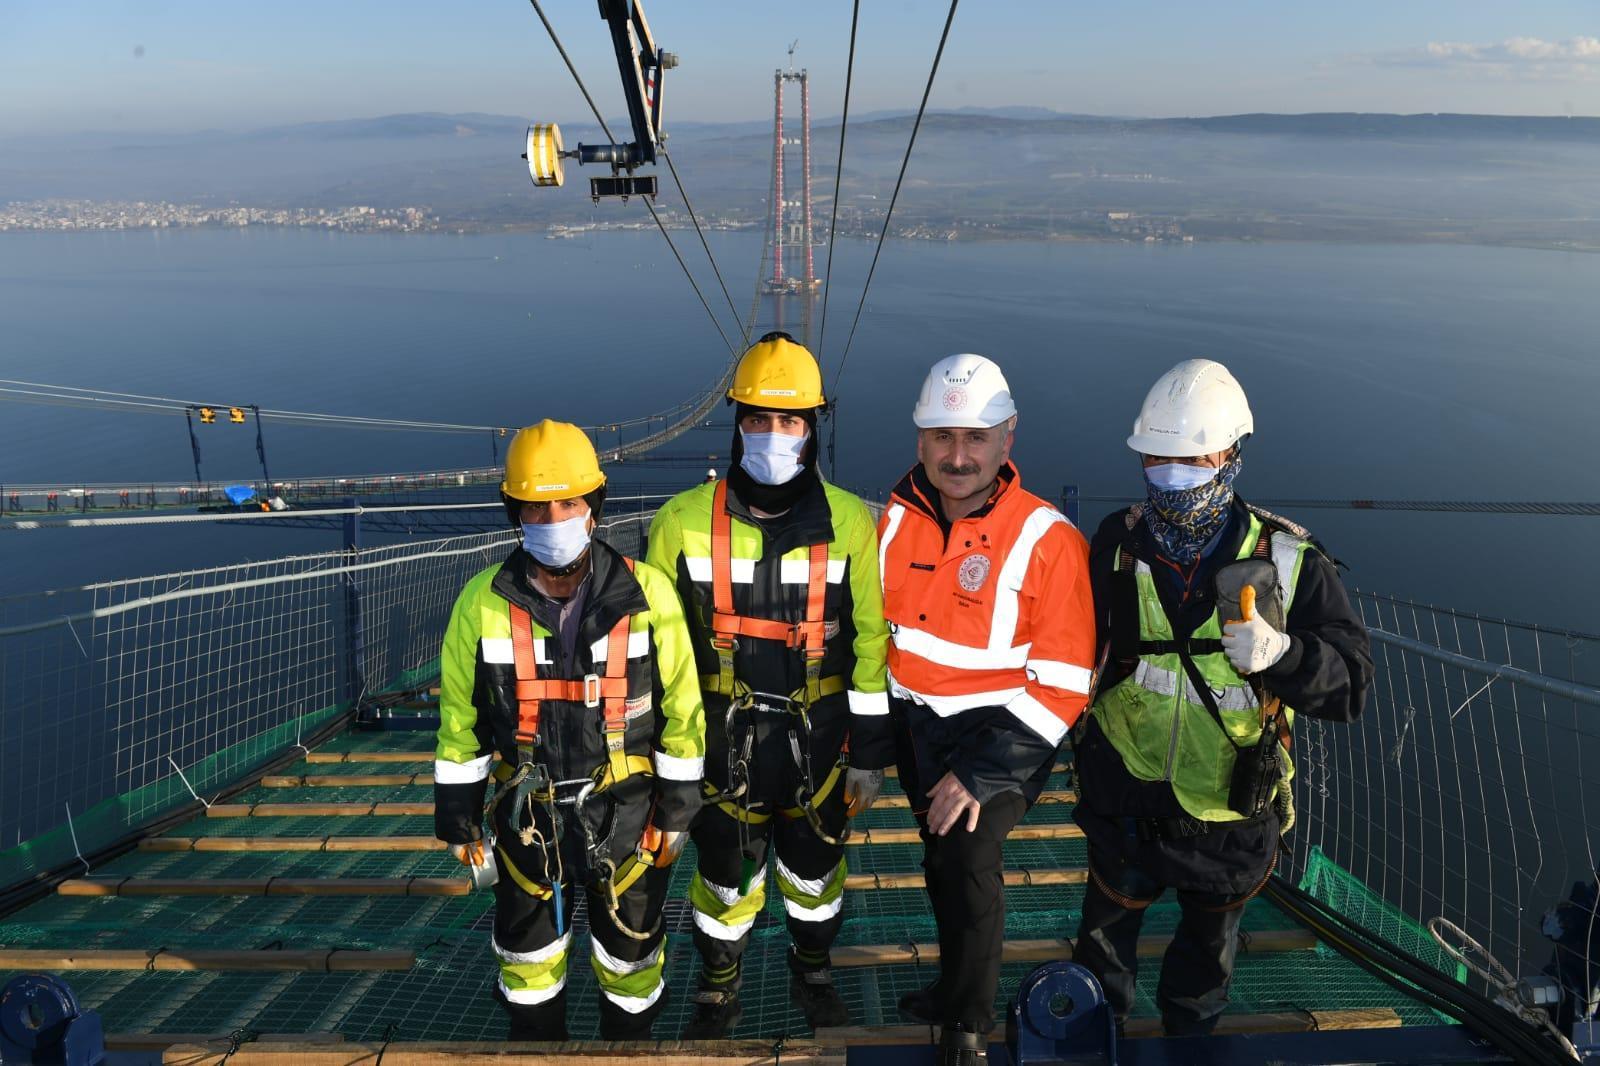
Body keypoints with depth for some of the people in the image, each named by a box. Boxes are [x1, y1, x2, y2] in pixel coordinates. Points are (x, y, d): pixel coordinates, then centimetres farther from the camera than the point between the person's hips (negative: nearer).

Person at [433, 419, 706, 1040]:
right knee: (527, 956, 21)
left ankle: (629, 1037, 44)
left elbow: (680, 708, -7)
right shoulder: (483, 601, -11)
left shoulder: (646, 593, -14)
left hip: (624, 813, -1)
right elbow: (459, 716, -1)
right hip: (525, 817, 2)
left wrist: (677, 809, -4)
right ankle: (536, 1037, 46)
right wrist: (456, 816, 3)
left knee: (630, 950, 18)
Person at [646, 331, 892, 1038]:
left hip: (818, 740, 1)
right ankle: (717, 994, 41)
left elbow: (871, 640, -4)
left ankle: (813, 976, 47)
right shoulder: (685, 521, -10)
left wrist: (869, 754, -2)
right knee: (725, 875, 15)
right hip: (723, 741, 0)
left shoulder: (849, 522, -9)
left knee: (814, 869, 20)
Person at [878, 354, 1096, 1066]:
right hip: (916, 725, 5)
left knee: (968, 855, -19)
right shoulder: (895, 520, -6)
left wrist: (981, 771, -22)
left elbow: (1062, 686, -17)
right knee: (941, 860, 19)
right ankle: (957, 986, 47)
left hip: (1003, 728, -4)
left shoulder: (1047, 540, -19)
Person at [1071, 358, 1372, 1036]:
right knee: (1106, 929, 23)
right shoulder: (1118, 542, -9)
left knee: (1210, 941, 25)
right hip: (1123, 799, 1)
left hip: (1230, 809, -1)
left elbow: (1351, 683, -17)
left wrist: (1280, 654, -35)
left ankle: (1187, 1037, 53)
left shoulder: (1287, 561, -16)